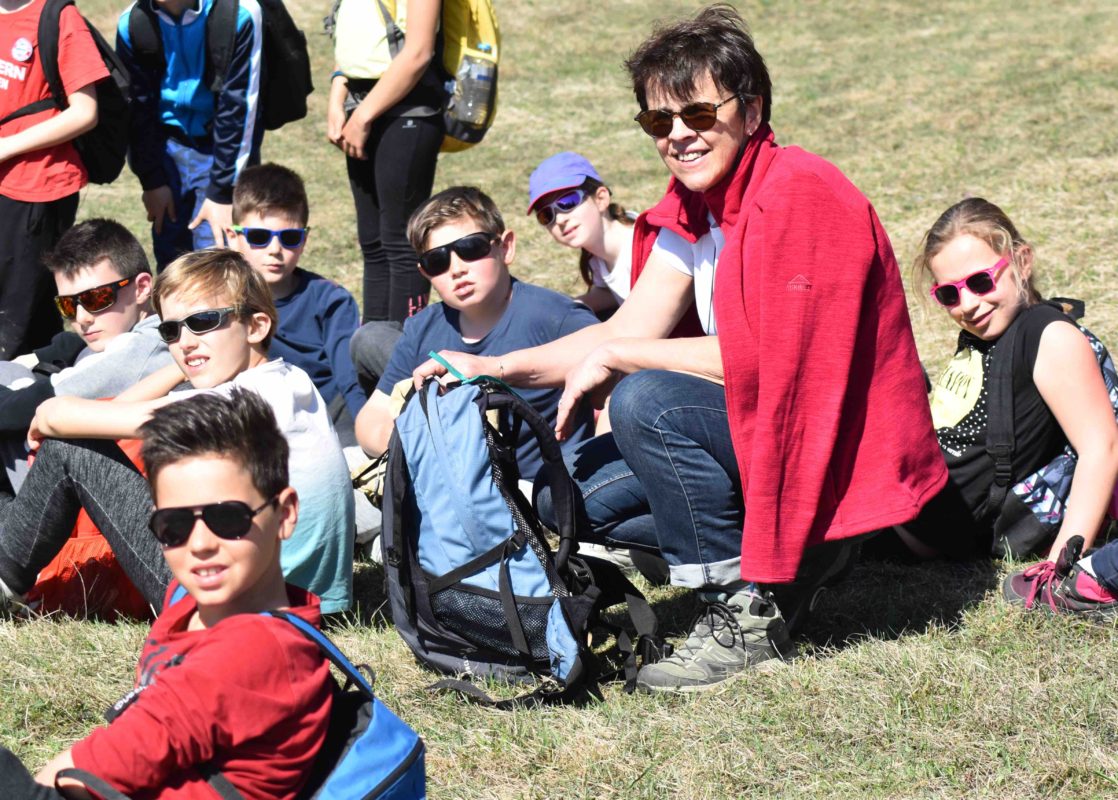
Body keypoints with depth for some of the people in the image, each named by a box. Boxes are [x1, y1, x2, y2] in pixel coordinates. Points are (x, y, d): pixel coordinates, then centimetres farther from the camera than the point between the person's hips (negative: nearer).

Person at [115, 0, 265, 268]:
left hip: (226, 149, -4)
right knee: (170, 258, 6)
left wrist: (223, 191, -16)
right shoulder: (132, 23, -12)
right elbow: (138, 106, 0)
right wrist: (151, 181, 0)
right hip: (168, 148, 4)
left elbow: (238, 107, -18)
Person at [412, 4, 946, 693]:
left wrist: (613, 360, -15)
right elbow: (629, 330, 5)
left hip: (841, 451, -10)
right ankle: (797, 558, 8)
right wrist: (495, 368, -6)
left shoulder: (798, 192, -19)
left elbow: (765, 358, -23)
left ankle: (748, 613, -16)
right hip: (753, 429, 10)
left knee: (647, 403, -28)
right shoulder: (694, 208, 9)